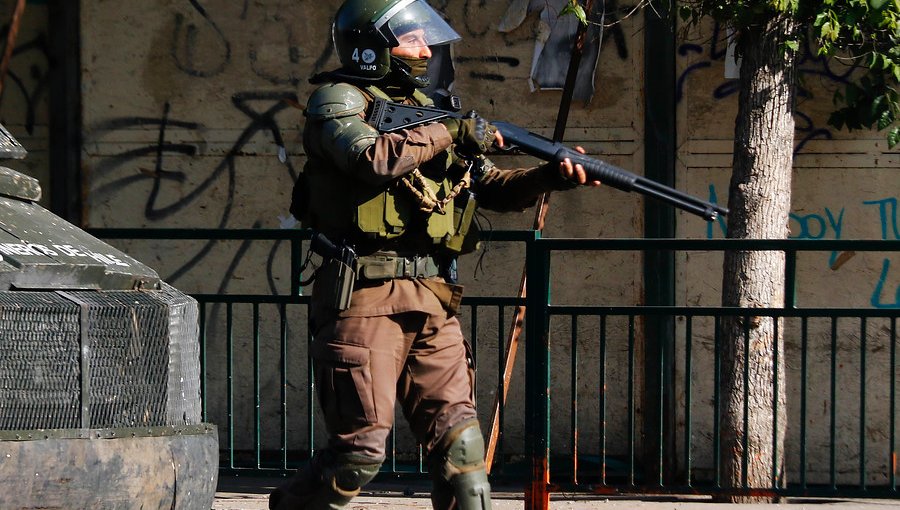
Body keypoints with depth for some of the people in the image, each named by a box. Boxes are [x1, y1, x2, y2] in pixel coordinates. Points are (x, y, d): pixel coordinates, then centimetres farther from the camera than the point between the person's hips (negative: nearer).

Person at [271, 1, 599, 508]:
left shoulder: (428, 110, 22)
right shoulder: (339, 101, 1)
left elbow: (490, 187, 20)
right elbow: (372, 158, -20)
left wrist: (551, 177, 2)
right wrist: (448, 133, -10)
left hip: (432, 302, 7)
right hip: (366, 297, -6)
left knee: (460, 441, -2)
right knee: (362, 447, -9)